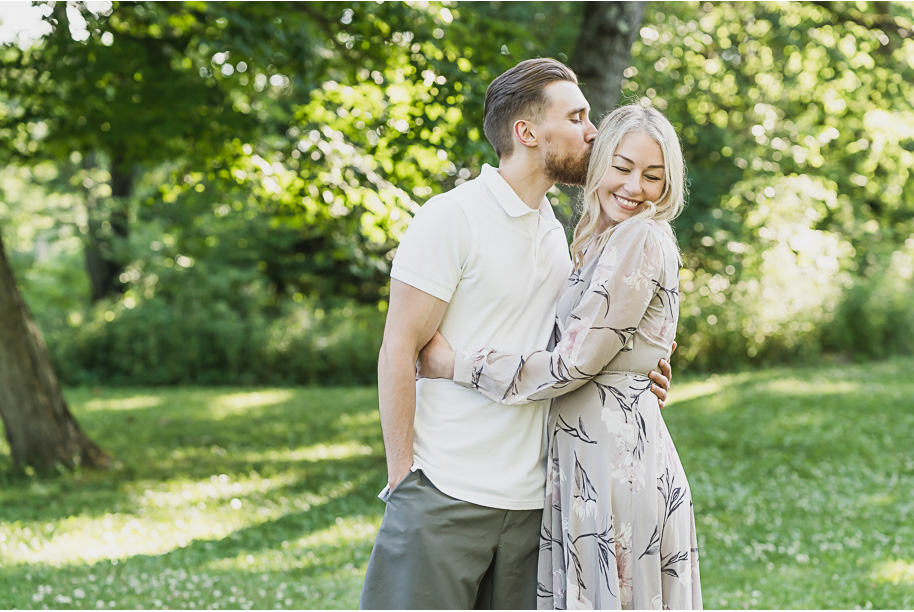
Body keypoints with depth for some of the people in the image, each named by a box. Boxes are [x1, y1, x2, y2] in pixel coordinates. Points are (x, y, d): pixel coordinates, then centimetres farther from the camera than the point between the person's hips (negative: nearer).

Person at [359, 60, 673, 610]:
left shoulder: (555, 233, 16)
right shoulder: (451, 218, -7)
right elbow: (399, 351, -9)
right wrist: (402, 478, -13)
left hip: (529, 499, 7)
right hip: (446, 495, -7)